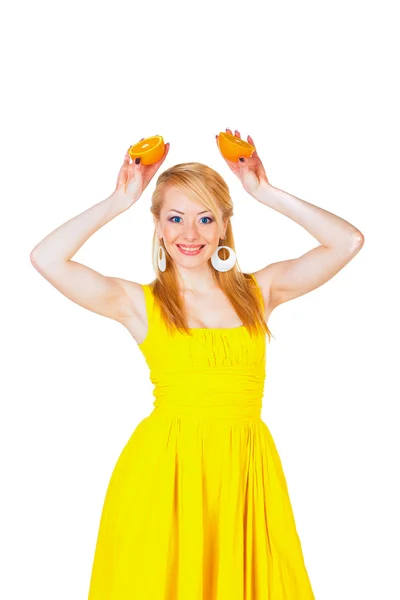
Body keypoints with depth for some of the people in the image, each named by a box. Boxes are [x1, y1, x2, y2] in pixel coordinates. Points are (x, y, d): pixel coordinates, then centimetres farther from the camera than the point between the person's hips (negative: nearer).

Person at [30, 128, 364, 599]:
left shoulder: (257, 292, 8)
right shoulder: (140, 303, 2)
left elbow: (347, 242, 2)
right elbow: (46, 258, -9)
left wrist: (265, 193, 2)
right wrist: (120, 201, -1)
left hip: (246, 471, 2)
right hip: (163, 470, -2)